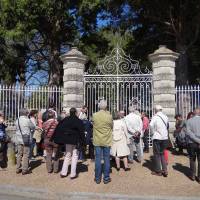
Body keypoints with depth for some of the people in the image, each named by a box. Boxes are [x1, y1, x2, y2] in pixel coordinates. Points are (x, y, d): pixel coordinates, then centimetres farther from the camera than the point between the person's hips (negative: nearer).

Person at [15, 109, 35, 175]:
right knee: (26, 154, 1)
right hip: (26, 140, -6)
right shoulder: (27, 120, -13)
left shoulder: (17, 120, 6)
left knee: (19, 154, 14)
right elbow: (33, 127, -2)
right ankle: (24, 170, 4)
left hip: (18, 140, 6)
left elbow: (17, 129, 10)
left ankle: (18, 169, 21)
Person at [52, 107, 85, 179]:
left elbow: (58, 129, -2)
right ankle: (73, 174, 7)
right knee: (74, 156, 5)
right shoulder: (79, 121, -11)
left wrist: (55, 139, 3)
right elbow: (81, 132, -10)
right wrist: (82, 142, -4)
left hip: (67, 141, 4)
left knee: (67, 155, 16)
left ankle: (63, 172, 16)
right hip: (76, 141, -4)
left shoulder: (65, 120, 0)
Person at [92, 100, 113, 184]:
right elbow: (111, 126, 3)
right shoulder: (109, 116, -12)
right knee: (106, 159, 8)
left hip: (97, 141, 1)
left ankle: (97, 178, 17)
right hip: (107, 141, -1)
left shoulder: (94, 115, -8)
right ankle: (106, 178, 16)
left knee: (98, 159, 8)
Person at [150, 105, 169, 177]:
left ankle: (158, 171, 14)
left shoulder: (155, 117, -13)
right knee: (162, 153, 18)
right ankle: (165, 170, 13)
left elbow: (151, 125, -26)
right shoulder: (165, 116, 3)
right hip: (165, 138, 5)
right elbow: (167, 126, 7)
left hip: (157, 137, -5)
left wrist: (153, 132, -12)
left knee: (157, 154, 8)